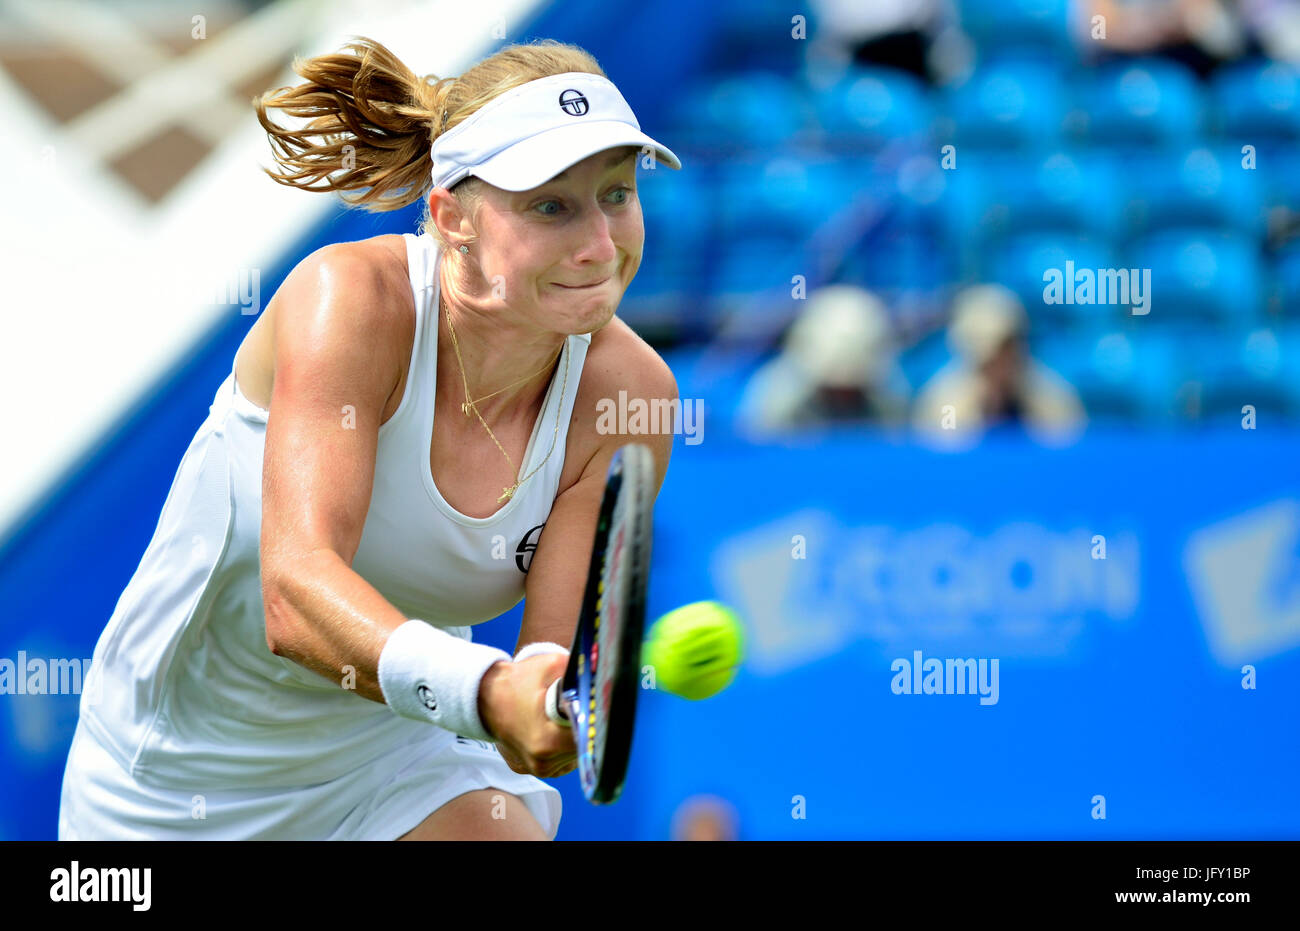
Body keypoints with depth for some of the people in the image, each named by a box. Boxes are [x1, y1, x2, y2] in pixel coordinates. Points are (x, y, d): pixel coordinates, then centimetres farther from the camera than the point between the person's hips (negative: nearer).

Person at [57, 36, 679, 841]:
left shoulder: (627, 390, -17)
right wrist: (485, 690, -57)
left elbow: (557, 657, -21)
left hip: (394, 761, 3)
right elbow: (295, 593, -40)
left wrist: (549, 713, -46)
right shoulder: (349, 300, -28)